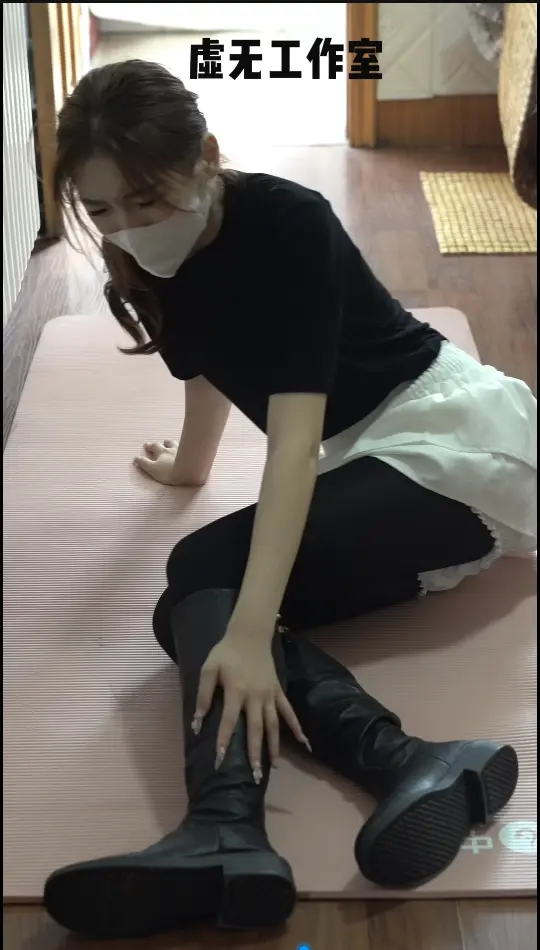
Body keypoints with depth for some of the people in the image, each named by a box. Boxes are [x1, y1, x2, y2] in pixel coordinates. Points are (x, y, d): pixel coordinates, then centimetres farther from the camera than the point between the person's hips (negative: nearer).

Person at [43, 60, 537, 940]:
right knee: (199, 607, -15)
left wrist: (249, 632, -40)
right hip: (378, 464, 8)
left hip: (456, 443, -8)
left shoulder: (286, 225, -22)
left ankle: (225, 831, -44)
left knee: (206, 572, -25)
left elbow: (295, 441, -32)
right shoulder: (162, 259, 1)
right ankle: (407, 763, -35)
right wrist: (188, 464, 41)